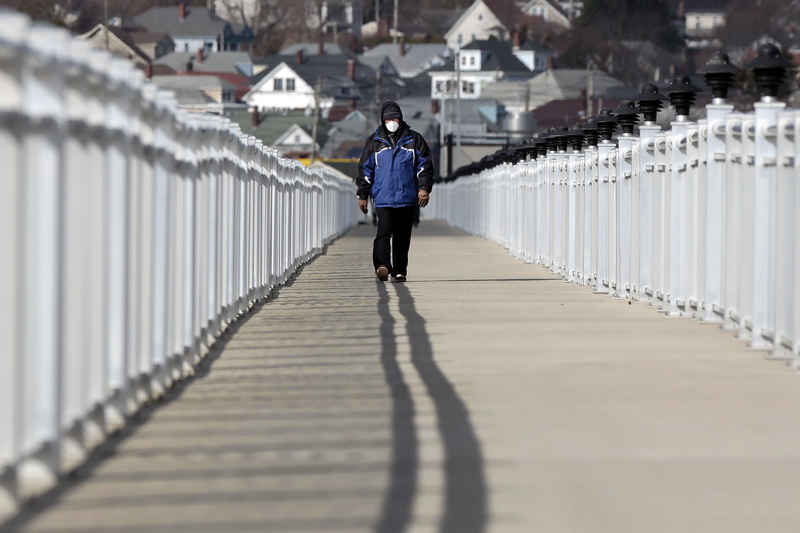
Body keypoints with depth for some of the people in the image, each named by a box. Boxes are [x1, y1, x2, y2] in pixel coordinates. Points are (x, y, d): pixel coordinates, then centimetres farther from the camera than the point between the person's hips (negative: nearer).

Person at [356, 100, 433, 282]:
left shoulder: (414, 139, 8)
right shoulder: (374, 142, 9)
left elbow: (424, 164, 9)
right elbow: (365, 169, 13)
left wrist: (424, 188, -3)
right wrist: (363, 195, 10)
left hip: (407, 197, 1)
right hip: (383, 198, -1)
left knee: (402, 235, 5)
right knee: (384, 231, -17)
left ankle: (399, 271, 12)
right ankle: (382, 265, -28)